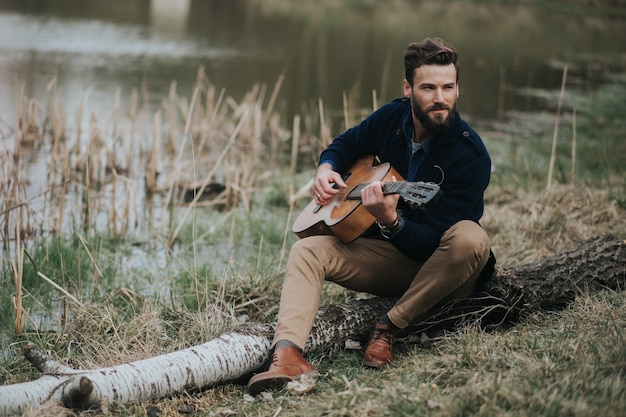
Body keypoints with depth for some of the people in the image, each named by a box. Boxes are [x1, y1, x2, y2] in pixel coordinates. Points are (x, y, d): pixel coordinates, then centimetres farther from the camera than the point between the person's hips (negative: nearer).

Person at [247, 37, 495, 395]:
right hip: (391, 259, 5)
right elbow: (346, 143, 17)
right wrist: (326, 170, -5)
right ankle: (287, 355, -40)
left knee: (470, 238, -38)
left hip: (441, 271, -5)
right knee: (308, 250, -15)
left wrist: (390, 221, -46)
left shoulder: (470, 154, -24)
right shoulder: (392, 118, -6)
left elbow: (433, 243, -28)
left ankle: (389, 327, -22)